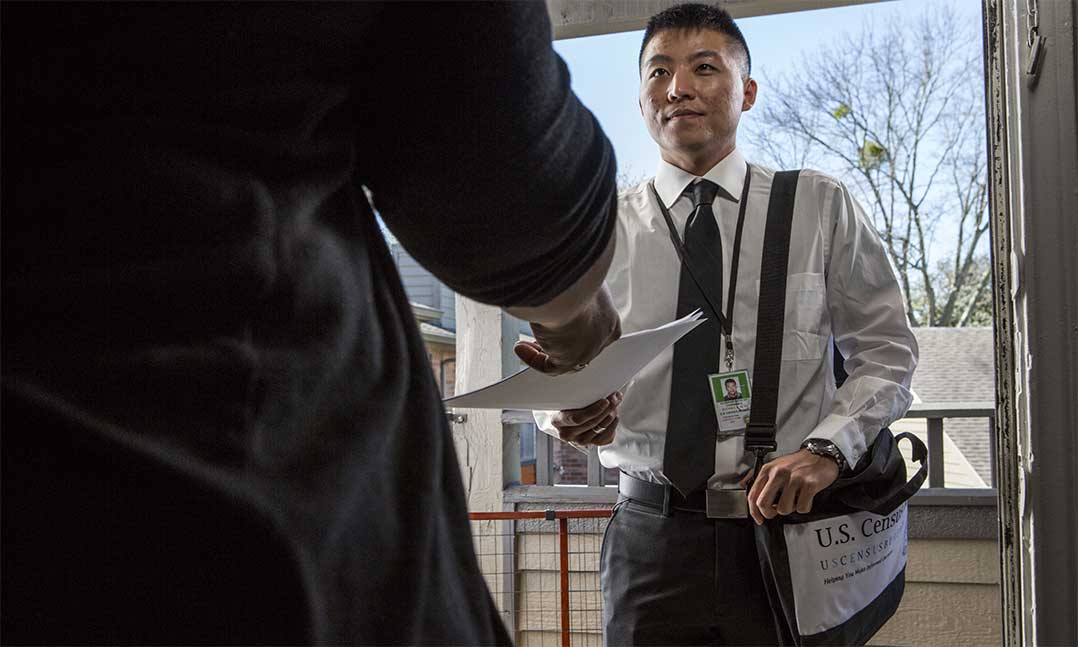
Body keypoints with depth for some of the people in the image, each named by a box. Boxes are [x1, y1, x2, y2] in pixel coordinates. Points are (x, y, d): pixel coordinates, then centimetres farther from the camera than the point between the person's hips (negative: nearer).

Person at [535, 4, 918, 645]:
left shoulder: (823, 207, 4)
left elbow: (887, 351, 3)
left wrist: (827, 448, -14)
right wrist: (566, 411, -15)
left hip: (787, 520, 0)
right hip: (650, 536, 1)